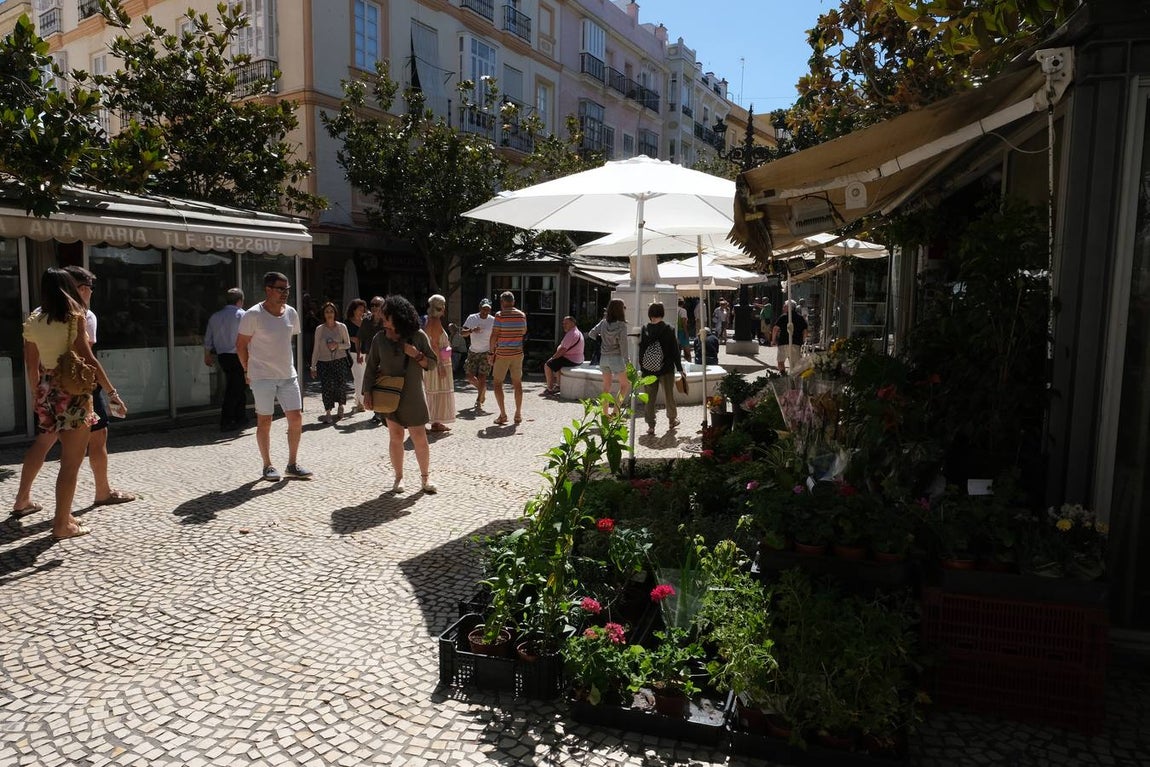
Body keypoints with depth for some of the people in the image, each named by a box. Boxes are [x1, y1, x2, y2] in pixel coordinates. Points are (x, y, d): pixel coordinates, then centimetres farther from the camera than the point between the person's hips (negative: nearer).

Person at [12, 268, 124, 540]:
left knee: (41, 445, 31)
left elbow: (31, 366, 11)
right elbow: (89, 360, -18)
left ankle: (23, 500, 47)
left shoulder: (33, 320, 6)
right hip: (73, 394, -7)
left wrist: (37, 393, 24)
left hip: (47, 392, 8)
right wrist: (112, 392, -16)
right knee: (71, 461, -1)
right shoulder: (74, 317, -12)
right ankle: (62, 524, 3)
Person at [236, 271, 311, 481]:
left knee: (296, 417, 2)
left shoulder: (291, 313, 4)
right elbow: (241, 344, -4)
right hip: (262, 377, -5)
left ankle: (292, 464, 15)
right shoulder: (253, 315, -12)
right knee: (264, 421, 3)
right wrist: (248, 371, -1)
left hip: (288, 375, 5)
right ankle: (267, 466, 16)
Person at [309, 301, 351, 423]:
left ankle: (340, 406, 27)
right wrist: (313, 366, 4)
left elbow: (348, 345, 6)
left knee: (341, 384, -1)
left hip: (340, 361, 0)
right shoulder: (319, 329, 2)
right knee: (326, 386, -7)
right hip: (324, 362, 0)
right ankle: (328, 413, 0)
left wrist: (337, 345, -14)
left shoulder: (341, 327, 1)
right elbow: (316, 349, 5)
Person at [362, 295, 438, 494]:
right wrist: (367, 392, -2)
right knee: (395, 436, 4)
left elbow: (432, 363, 2)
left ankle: (425, 476, 16)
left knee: (419, 437, 0)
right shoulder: (380, 338, 1)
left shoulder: (418, 336, -2)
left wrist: (416, 355, -15)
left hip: (413, 395, -1)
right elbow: (371, 367, 6)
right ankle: (399, 477, 17)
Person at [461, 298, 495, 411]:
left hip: (486, 353, -3)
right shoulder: (472, 318, 0)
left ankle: (479, 403, -5)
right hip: (473, 352, 3)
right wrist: (472, 330, -23)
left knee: (482, 377, -11)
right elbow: (463, 333, -2)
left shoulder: (493, 320, -5)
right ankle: (483, 389, 33)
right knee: (470, 377, 3)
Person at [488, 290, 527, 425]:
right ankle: (518, 414, 14)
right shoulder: (522, 315, 4)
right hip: (517, 353, 4)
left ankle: (503, 414, -2)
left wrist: (491, 352, -3)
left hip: (502, 353, -4)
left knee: (497, 383, 5)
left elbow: (494, 335, -11)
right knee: (517, 383, 11)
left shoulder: (500, 315, -10)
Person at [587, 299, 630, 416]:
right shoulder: (621, 325, -14)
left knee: (606, 386, 15)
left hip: (604, 357, 5)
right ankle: (616, 409, -1)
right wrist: (627, 362, -9)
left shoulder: (604, 322, 0)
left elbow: (591, 333, 4)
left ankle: (605, 413, 18)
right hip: (616, 358, -5)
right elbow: (623, 345, -14)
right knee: (626, 384, 12)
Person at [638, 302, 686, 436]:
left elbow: (640, 350, -1)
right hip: (666, 369, -1)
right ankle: (672, 419, 34)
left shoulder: (644, 330, -5)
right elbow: (675, 350, -6)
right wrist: (680, 369, 1)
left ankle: (650, 426, 5)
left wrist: (641, 367, 8)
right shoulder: (668, 329, -9)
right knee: (669, 395, 18)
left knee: (650, 398, 7)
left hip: (648, 370, 1)